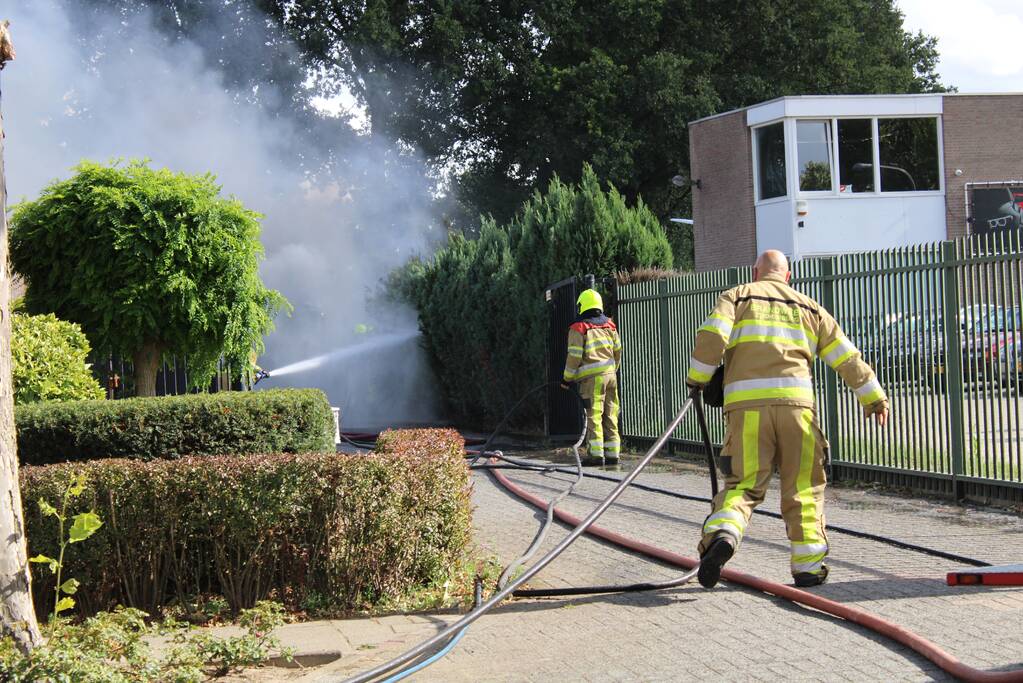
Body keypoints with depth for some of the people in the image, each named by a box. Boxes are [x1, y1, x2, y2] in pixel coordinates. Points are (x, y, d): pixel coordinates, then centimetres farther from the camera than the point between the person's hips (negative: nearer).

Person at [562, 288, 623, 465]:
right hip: (611, 376, 6)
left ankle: (596, 454, -7)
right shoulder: (609, 326, 12)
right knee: (610, 417, 9)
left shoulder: (579, 328, -6)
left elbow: (574, 356, -9)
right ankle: (612, 453, 9)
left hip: (592, 378, -5)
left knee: (594, 417, -4)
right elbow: (618, 351, 16)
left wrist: (567, 378, 1)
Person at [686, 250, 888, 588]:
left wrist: (697, 380, 9)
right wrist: (874, 397, 27)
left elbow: (712, 338, -2)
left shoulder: (736, 296, 16)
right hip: (796, 401, 1)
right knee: (803, 487, 10)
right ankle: (808, 565, 11)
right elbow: (847, 357, 21)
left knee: (743, 484, 2)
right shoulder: (807, 307, 23)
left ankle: (722, 533, -24)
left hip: (746, 403, -1)